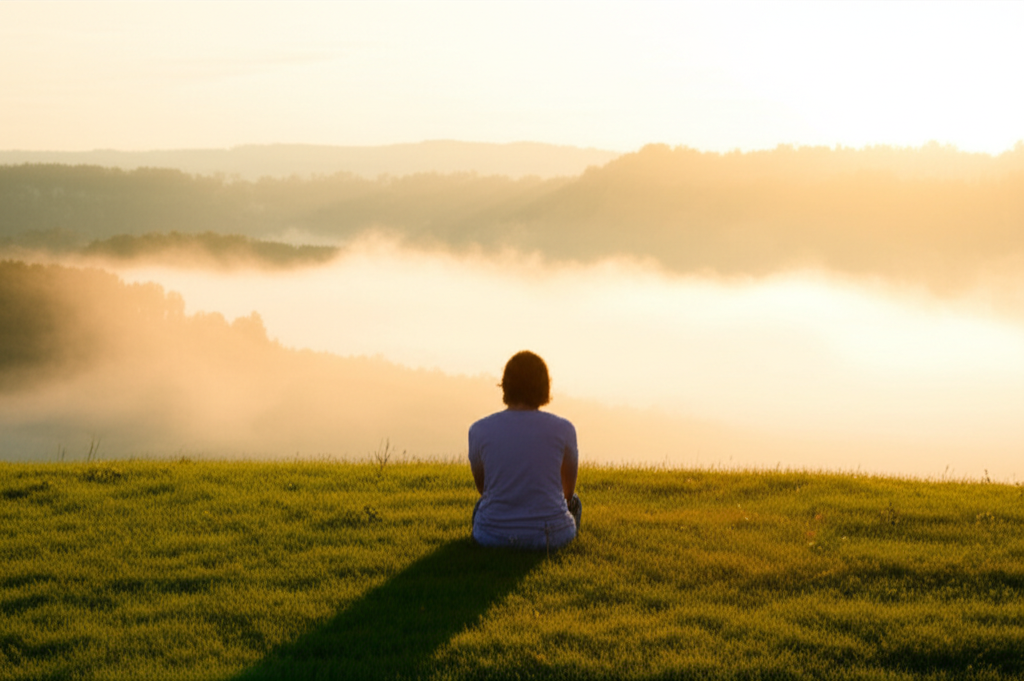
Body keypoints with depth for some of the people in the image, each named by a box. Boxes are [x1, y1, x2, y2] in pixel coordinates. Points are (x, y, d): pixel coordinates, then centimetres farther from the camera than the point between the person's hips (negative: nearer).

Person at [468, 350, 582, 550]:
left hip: (493, 535, 1)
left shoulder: (479, 430, -10)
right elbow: (568, 490, 6)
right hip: (551, 536, 0)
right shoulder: (563, 430, -10)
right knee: (574, 503, 37)